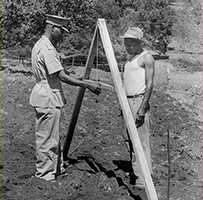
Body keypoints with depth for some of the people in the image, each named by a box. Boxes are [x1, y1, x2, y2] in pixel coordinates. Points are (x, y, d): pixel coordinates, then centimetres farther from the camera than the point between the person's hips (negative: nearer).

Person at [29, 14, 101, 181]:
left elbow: (61, 72, 19)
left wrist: (79, 78, 17)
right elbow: (61, 76, -24)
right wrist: (87, 85, -20)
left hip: (46, 97, 11)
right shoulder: (47, 49, -20)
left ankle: (56, 167, 29)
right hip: (48, 98, -11)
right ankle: (45, 173, 9)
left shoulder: (40, 45, 13)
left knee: (53, 136, 18)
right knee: (47, 138, -1)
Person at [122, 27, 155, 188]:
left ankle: (144, 178, -6)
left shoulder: (147, 58, -8)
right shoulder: (130, 59, 18)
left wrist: (142, 108, -21)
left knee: (141, 140, -9)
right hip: (128, 101, 9)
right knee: (132, 140, 12)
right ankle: (135, 173, 20)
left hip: (139, 101, -9)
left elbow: (149, 84, -15)